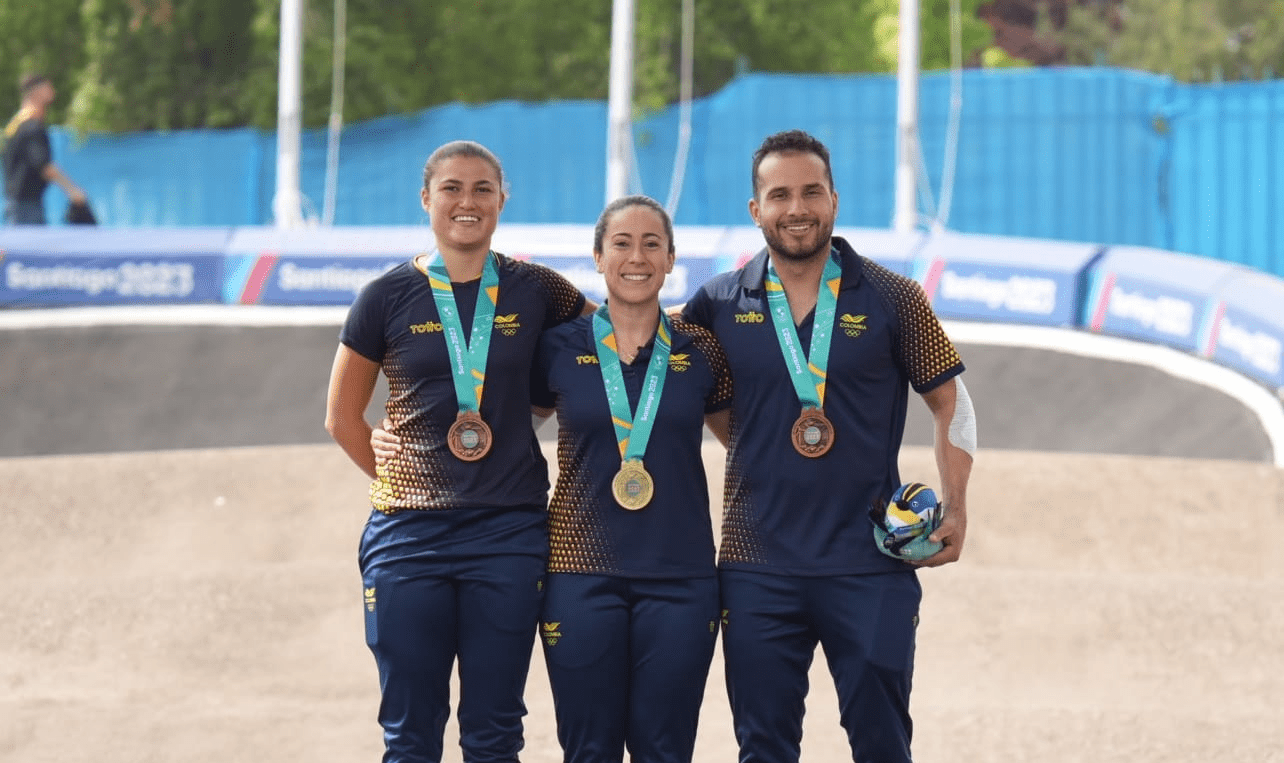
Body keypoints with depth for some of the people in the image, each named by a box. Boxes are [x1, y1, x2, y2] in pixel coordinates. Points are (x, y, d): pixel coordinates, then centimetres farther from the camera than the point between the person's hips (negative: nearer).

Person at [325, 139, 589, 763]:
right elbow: (342, 417, 10)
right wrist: (398, 479, 3)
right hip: (409, 535, -1)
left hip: (508, 530, 1)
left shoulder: (535, 291, 3)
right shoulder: (389, 296, 1)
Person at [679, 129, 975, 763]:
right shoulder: (719, 303, 4)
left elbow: (949, 401, 7)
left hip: (871, 565, -1)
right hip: (757, 563, 2)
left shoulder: (891, 300, 0)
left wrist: (955, 510, 0)